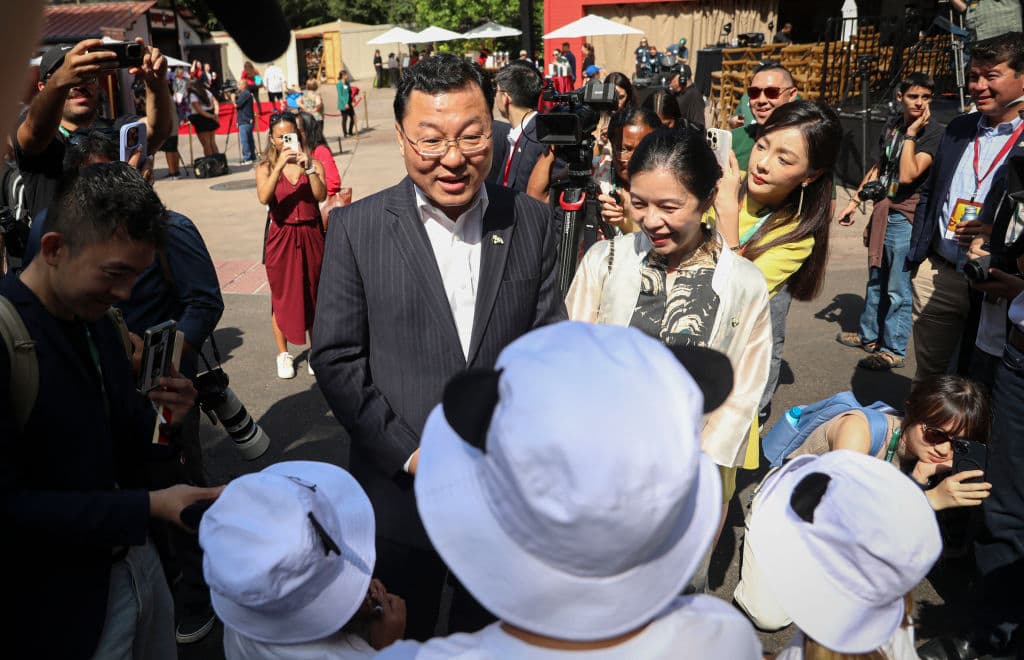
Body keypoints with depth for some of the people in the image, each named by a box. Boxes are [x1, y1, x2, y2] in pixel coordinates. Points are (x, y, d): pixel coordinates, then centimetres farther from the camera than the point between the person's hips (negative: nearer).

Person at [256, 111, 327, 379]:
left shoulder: (313, 164, 1)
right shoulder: (265, 168, 0)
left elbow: (321, 196, -15)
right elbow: (264, 198, -20)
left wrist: (308, 168, -26)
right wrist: (279, 166, -27)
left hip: (310, 236, 1)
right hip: (281, 238, -1)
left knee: (312, 293, 10)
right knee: (282, 296, 7)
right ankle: (283, 354, 21)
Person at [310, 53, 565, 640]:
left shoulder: (532, 222, -4)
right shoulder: (357, 228, -10)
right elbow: (337, 359, -9)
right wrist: (410, 454, -14)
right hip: (400, 490, -1)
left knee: (486, 624, 24)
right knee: (401, 634, 22)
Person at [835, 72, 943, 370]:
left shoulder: (933, 133, -12)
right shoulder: (891, 130, 11)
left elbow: (908, 175, -23)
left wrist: (911, 134, -19)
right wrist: (853, 202, 18)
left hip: (905, 218, -7)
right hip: (882, 214, 7)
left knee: (897, 290, -2)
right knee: (876, 282, 19)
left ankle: (893, 350, 8)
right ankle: (869, 335, 33)